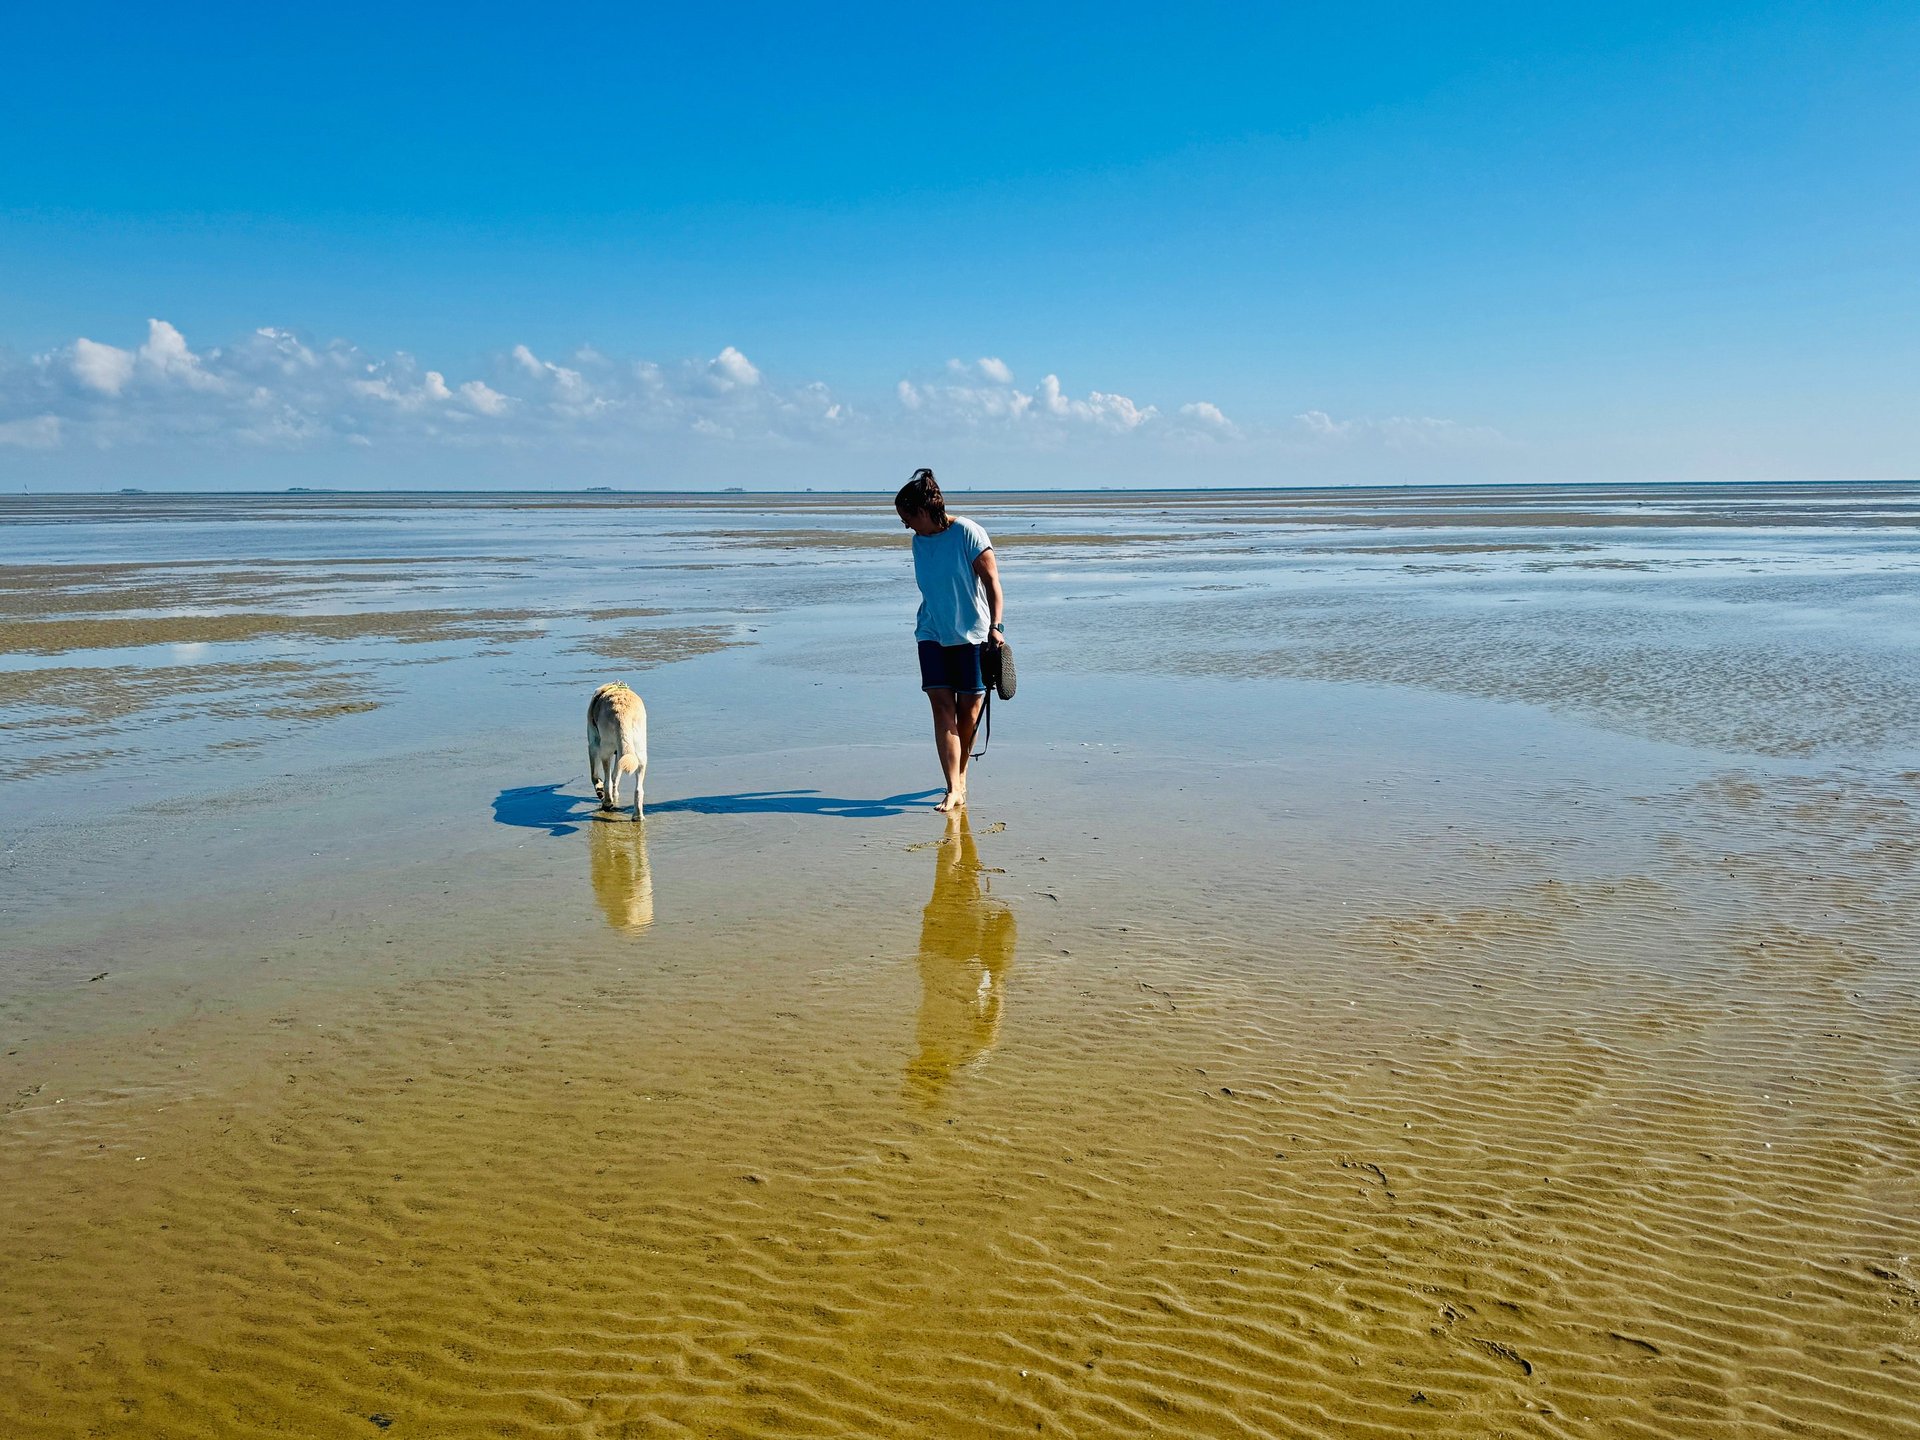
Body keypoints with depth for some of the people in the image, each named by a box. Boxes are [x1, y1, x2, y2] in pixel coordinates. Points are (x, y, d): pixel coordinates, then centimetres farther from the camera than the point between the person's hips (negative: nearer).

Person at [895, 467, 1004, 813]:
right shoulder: (919, 541, 9)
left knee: (968, 710, 4)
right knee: (942, 706, -8)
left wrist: (995, 626, -18)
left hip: (971, 635, -4)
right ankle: (954, 790, -10)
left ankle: (961, 775, 26)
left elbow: (992, 581, -10)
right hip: (932, 635, 4)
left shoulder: (967, 533, -9)